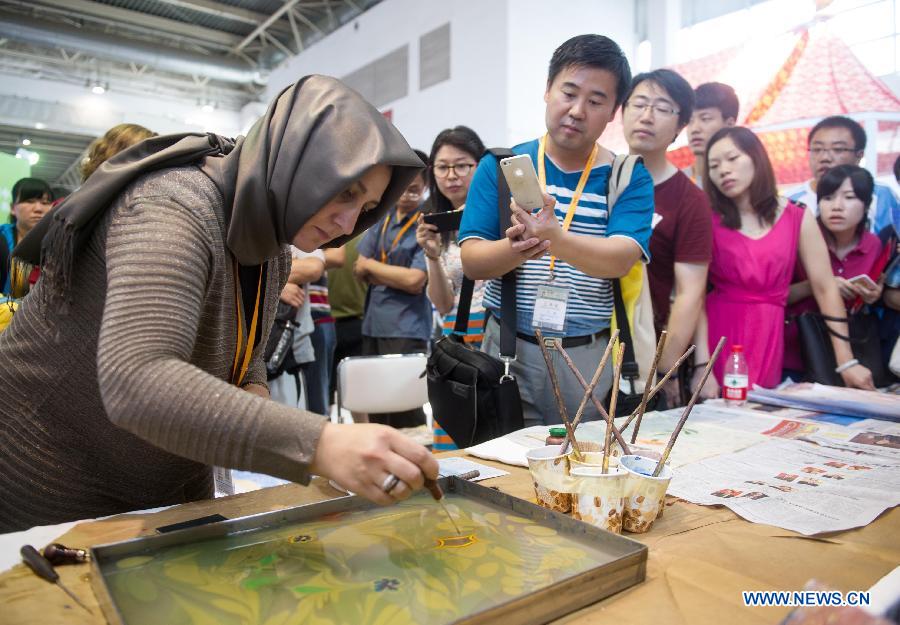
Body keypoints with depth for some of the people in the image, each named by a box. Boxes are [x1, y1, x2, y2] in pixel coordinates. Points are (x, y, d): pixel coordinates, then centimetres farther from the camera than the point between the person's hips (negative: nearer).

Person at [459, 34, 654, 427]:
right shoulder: (500, 166, 2)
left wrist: (554, 238, -34)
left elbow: (619, 260, -15)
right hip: (510, 349, 0)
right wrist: (514, 250, -26)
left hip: (593, 355, 0)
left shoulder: (630, 179, 1)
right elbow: (471, 262, -5)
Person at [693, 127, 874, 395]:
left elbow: (825, 289, 3)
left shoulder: (798, 218, 4)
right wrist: (702, 367, -17)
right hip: (717, 334, -1)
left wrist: (846, 361, -2)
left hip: (769, 338, 1)